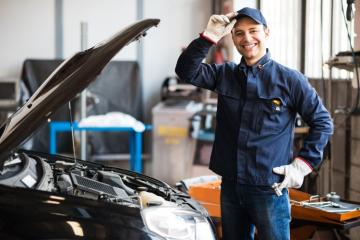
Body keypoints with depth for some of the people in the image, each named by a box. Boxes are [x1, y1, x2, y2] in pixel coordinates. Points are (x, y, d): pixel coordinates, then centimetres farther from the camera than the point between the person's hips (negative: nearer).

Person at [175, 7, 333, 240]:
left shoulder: (289, 79, -4)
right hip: (231, 186, 5)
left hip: (269, 189, -4)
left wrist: (303, 164, -8)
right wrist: (210, 36, -12)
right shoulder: (225, 74, 9)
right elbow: (186, 71, -4)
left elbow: (322, 122, 1)